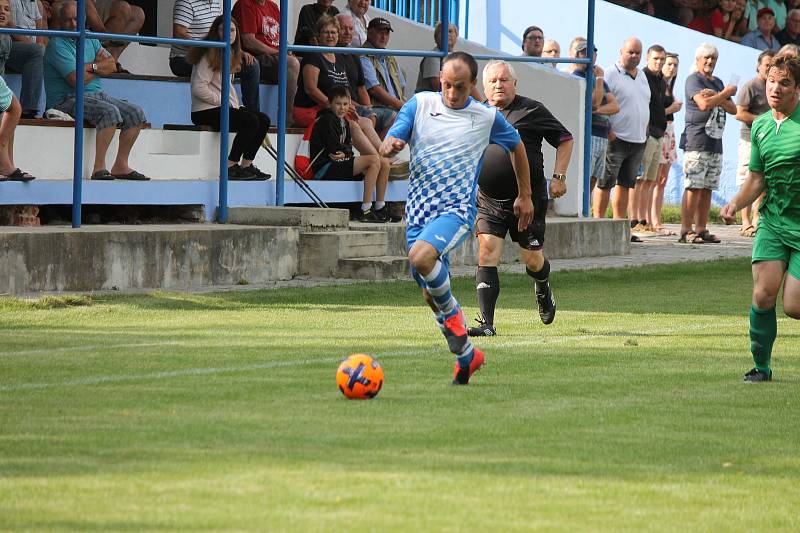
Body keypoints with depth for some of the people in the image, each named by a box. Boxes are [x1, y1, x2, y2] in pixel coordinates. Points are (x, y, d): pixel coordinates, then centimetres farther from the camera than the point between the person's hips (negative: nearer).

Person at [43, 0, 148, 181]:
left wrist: (90, 67, -12)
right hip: (69, 99, -8)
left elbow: (112, 66, 7)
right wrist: (99, 67, -1)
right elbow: (76, 79, -19)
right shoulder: (57, 45, -10)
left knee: (136, 113, -4)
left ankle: (120, 165, -2)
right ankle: (99, 167, -30)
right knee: (110, 111, -32)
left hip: (96, 95, 8)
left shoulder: (89, 38, 16)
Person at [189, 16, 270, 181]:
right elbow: (198, 89, -21)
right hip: (204, 111, -10)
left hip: (224, 107, 10)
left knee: (264, 120, 0)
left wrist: (234, 104, 5)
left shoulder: (229, 54, 15)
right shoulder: (210, 55, -14)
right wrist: (223, 101, -15)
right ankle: (231, 167, -17)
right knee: (250, 121, -24)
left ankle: (246, 166, 3)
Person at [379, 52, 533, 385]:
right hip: (418, 209, 4)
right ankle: (467, 357, 23)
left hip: (457, 208, -4)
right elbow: (388, 145, -1)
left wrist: (525, 195, 23)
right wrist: (390, 146, -26)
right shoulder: (420, 104, 4)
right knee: (431, 295, 6)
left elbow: (517, 145, 20)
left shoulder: (487, 117, 2)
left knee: (421, 256, -33)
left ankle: (452, 313, -10)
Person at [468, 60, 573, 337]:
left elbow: (565, 139, 4)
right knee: (487, 252, -13)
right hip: (489, 201, 2)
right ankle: (486, 323, -15)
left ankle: (543, 290, 44)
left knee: (532, 259, 5)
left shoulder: (531, 110, -3)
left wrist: (559, 176, -4)